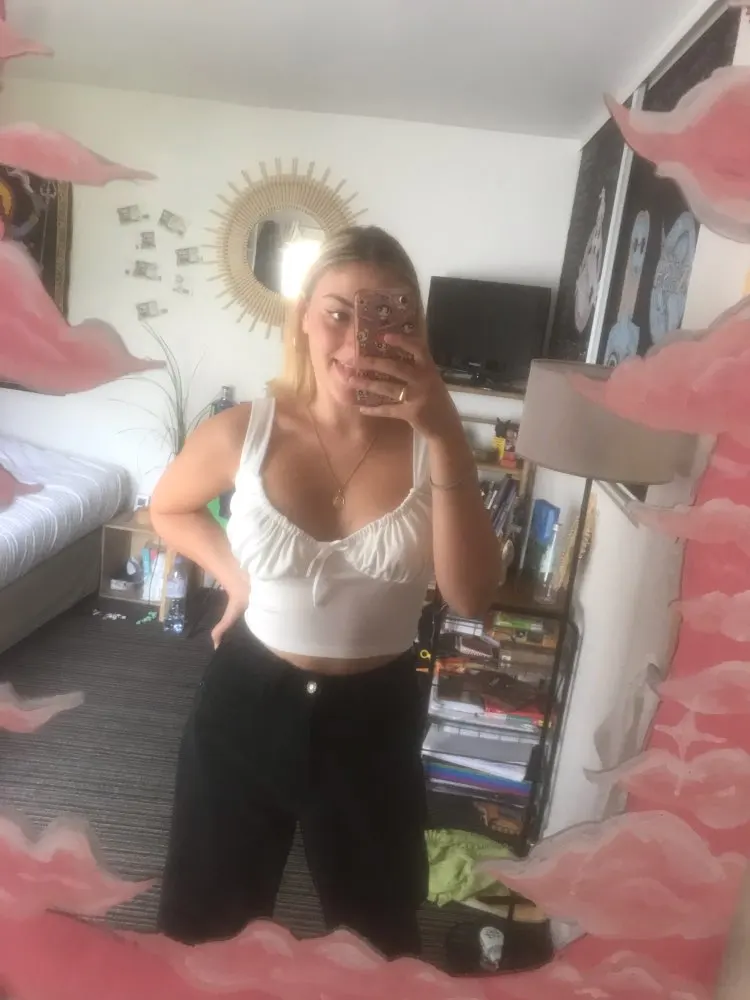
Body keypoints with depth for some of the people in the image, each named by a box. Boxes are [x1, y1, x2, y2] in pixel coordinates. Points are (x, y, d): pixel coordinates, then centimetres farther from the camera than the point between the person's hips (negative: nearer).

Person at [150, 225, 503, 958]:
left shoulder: (429, 446, -12)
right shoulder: (243, 432, -12)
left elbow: (471, 597, -24)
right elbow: (168, 509, 8)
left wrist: (448, 442, -31)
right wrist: (234, 573, -7)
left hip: (376, 714, 1)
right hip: (248, 702, 0)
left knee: (377, 930, 25)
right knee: (206, 914, 25)